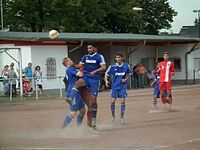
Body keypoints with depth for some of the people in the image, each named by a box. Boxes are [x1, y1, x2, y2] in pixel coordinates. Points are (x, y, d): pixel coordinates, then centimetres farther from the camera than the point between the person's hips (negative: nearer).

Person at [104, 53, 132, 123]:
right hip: (114, 86, 0)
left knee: (122, 101, -5)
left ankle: (122, 117, 8)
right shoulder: (112, 67, -8)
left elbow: (128, 74, 12)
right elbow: (106, 74, 0)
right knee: (113, 101, -5)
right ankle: (113, 116, 17)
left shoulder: (126, 66, -4)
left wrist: (125, 79, -5)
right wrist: (106, 81, -18)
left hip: (122, 87, 0)